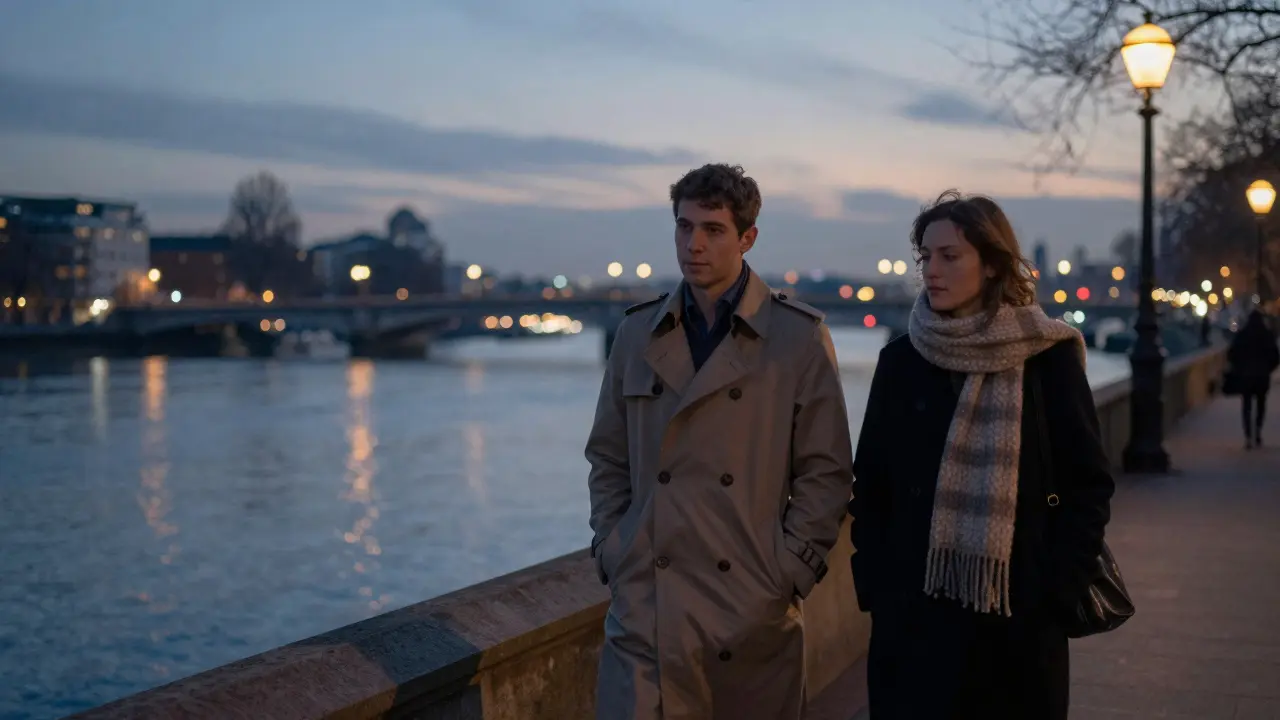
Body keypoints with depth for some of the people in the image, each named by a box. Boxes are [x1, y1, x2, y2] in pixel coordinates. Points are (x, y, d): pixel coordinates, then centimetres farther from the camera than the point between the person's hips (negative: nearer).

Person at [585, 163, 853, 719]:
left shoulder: (800, 337, -2)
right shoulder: (638, 333, 8)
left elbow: (826, 470, -1)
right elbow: (608, 457, 15)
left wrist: (790, 570, -6)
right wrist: (610, 551, 5)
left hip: (753, 608, -2)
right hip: (646, 605, 2)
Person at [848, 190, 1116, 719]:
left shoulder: (1049, 359, -3)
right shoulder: (900, 361, 4)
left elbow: (1089, 486, -1)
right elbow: (869, 488, 7)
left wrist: (1057, 591, -8)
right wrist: (873, 586, -2)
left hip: (1019, 621, -2)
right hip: (912, 619, 2)